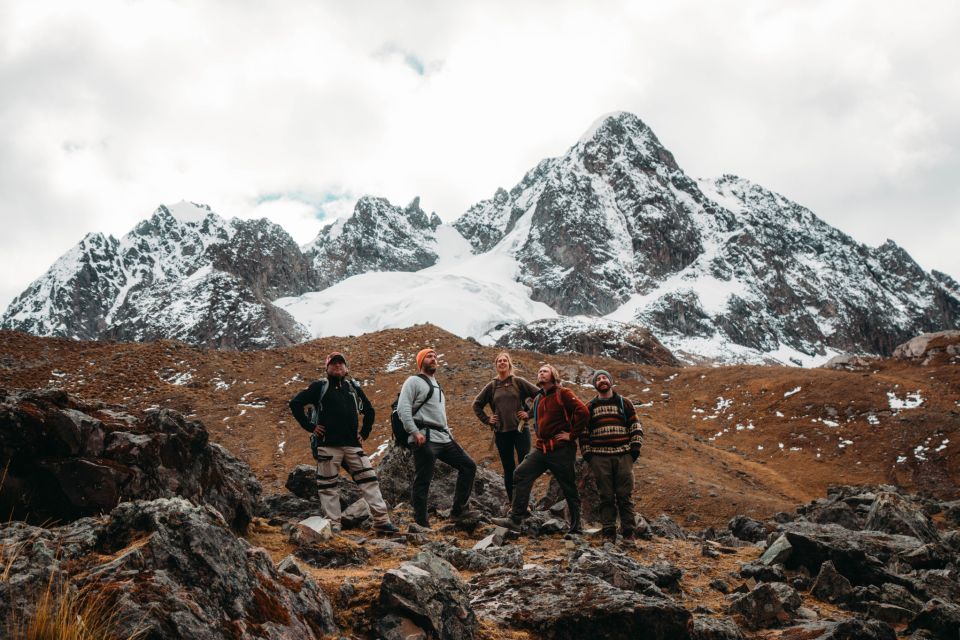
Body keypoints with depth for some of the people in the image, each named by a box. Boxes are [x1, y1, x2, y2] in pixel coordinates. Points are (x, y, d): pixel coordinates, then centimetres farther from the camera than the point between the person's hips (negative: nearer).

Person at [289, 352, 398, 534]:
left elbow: (369, 411, 27)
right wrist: (310, 426, -5)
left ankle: (381, 520, -2)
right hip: (328, 445, -3)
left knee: (369, 479, -3)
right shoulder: (320, 387, 2)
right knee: (328, 486, 0)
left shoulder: (354, 387, 14)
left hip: (353, 445, 3)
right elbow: (295, 403, -1)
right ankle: (333, 525, 8)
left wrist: (365, 433, 17)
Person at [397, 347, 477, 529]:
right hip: (424, 439, -9)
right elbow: (403, 408, -13)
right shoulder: (414, 381, -1)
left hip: (444, 438, 9)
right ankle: (421, 524, 0)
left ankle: (458, 509, 10)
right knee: (422, 482, -6)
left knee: (468, 466, 6)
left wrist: (449, 433, 20)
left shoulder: (437, 385, 24)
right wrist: (414, 431, -21)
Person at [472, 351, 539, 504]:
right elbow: (476, 404, 17)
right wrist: (487, 420, 8)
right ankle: (512, 503, 14)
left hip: (520, 430, -2)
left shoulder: (518, 382, 1)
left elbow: (539, 394, -3)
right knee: (508, 469, 7)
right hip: (501, 432, 2)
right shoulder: (492, 386, 8)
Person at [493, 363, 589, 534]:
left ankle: (576, 526, 14)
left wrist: (572, 435, -15)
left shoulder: (563, 394, -6)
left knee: (569, 488, 1)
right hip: (541, 448, 7)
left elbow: (583, 412, -18)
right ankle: (515, 519, -7)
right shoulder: (538, 400, 18)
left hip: (561, 450, -7)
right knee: (521, 475, -7)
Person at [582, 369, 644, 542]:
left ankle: (628, 532, 3)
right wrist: (587, 453, 4)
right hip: (600, 457, 1)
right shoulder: (589, 407, 13)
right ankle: (608, 532, 6)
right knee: (606, 496, 1)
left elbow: (635, 425, 10)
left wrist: (635, 446, 0)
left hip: (623, 456, -1)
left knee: (625, 495, -2)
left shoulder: (624, 403, 11)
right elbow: (584, 431, 13)